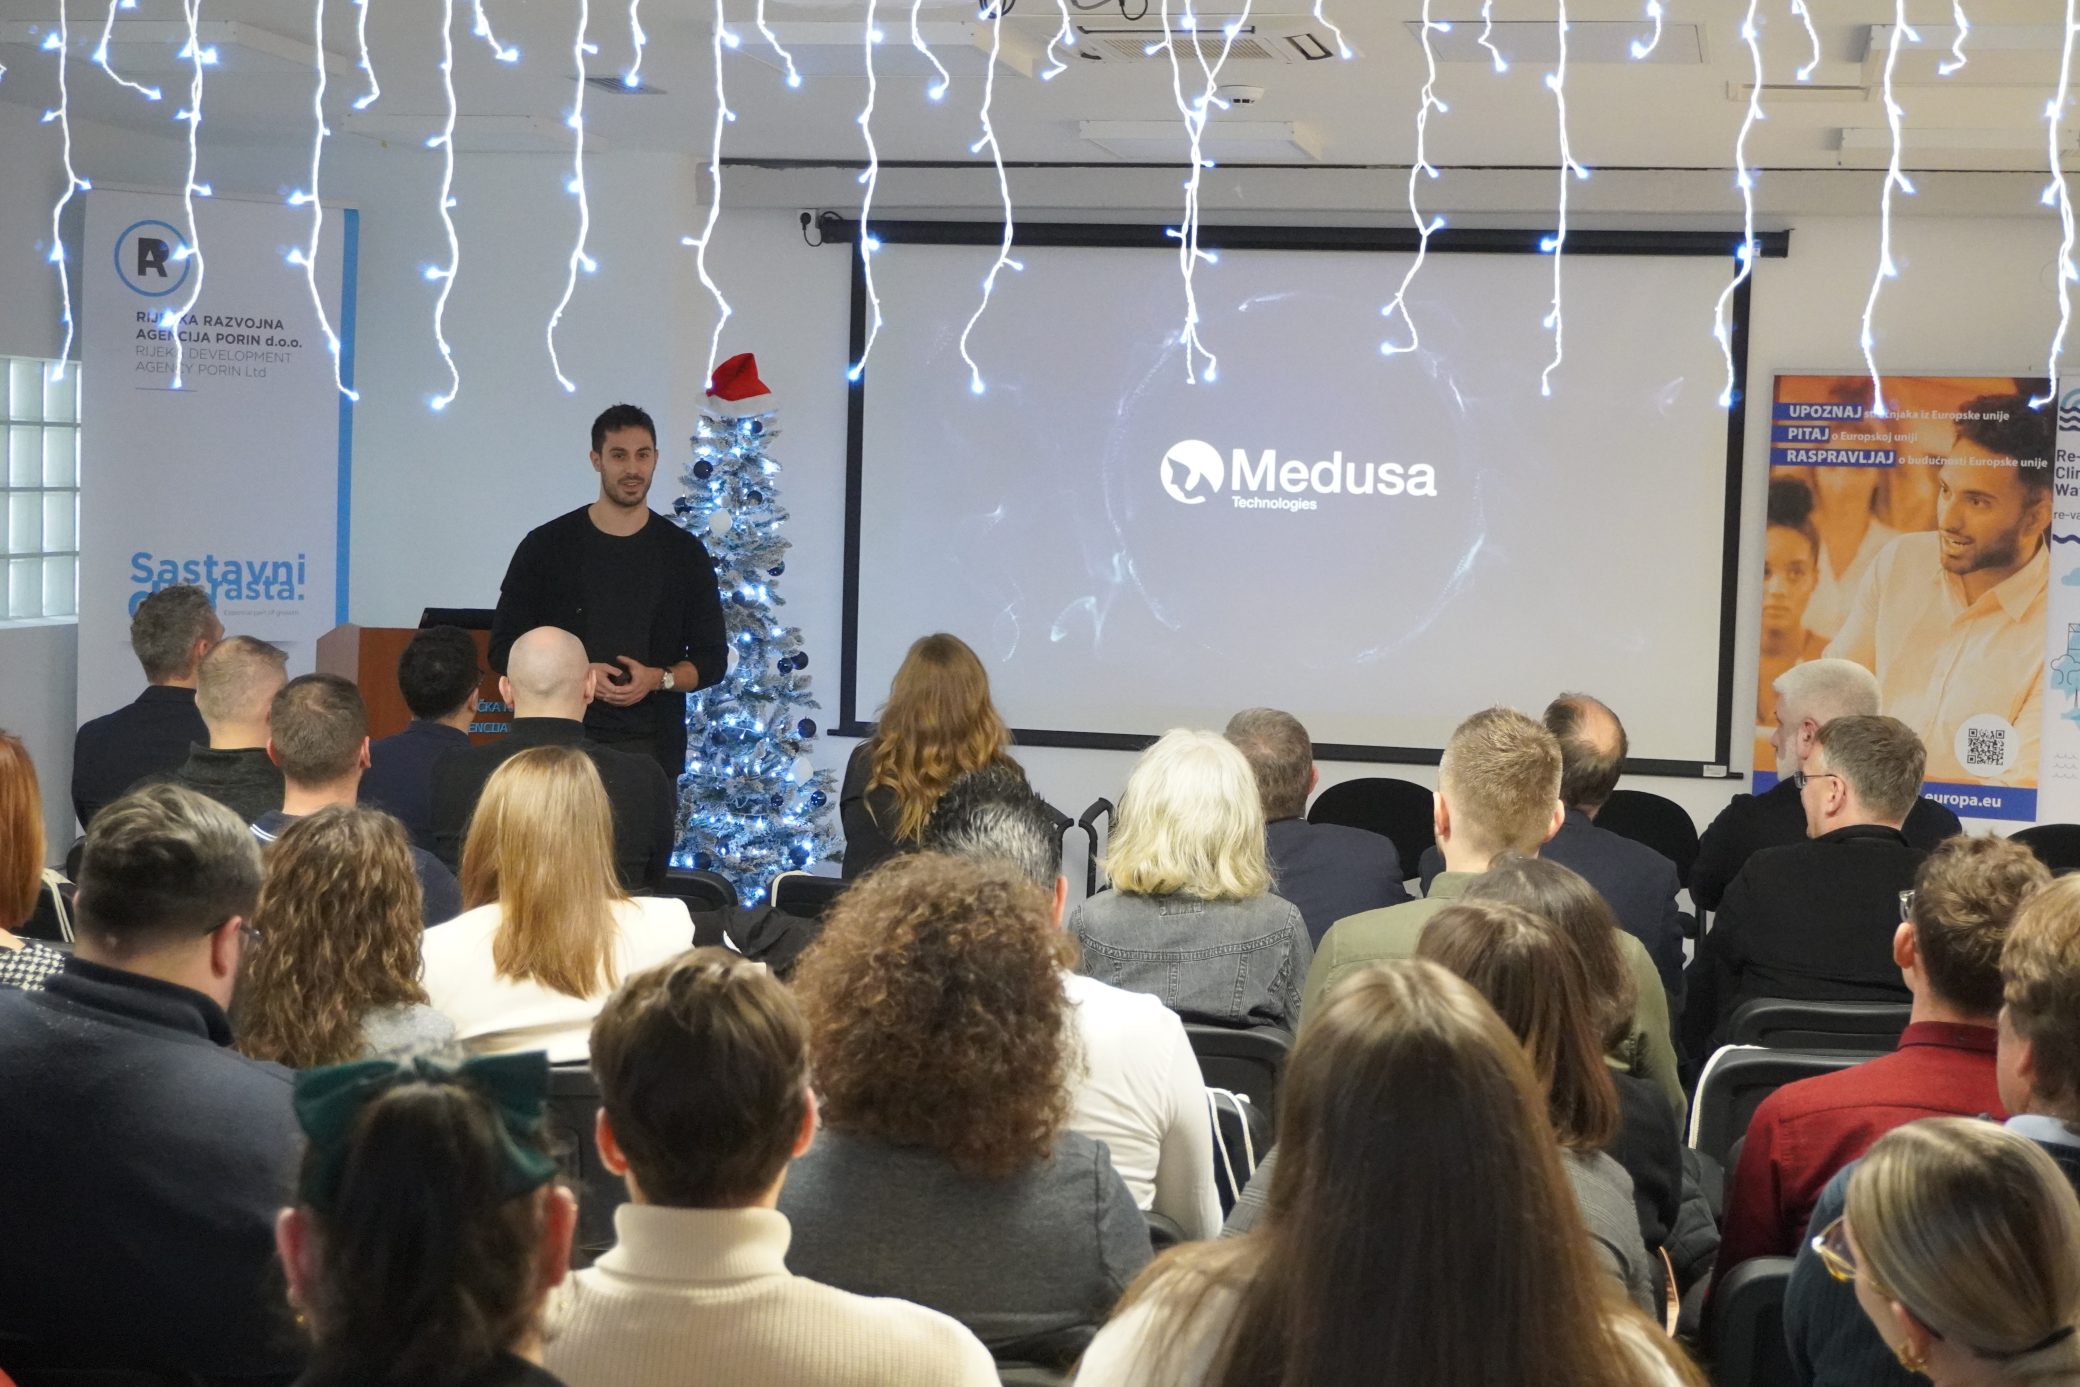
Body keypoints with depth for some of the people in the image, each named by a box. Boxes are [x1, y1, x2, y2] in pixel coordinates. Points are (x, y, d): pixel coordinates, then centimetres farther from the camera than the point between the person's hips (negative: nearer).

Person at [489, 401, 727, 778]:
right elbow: (504, 651, 6)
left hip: (649, 747, 1)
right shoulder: (546, 545, 6)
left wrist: (659, 678, -9)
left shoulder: (684, 552, 10)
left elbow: (711, 660, 12)